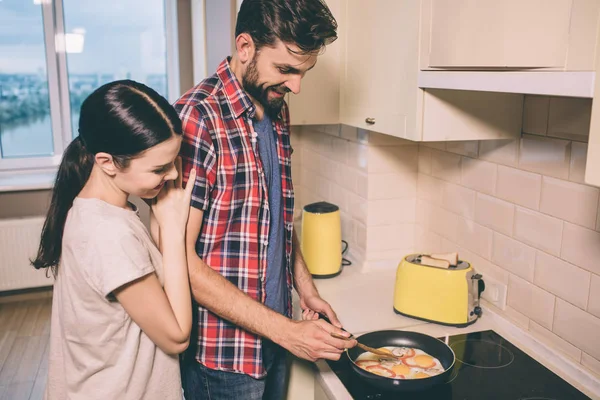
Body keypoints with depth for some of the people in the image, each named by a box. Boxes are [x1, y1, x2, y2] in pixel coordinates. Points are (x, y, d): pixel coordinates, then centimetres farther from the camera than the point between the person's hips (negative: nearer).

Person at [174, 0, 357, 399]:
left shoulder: (277, 113, 4)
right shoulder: (197, 117, -21)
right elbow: (180, 258, -24)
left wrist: (306, 289, 9)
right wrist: (286, 330, -22)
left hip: (274, 336, 7)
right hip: (224, 349, -7)